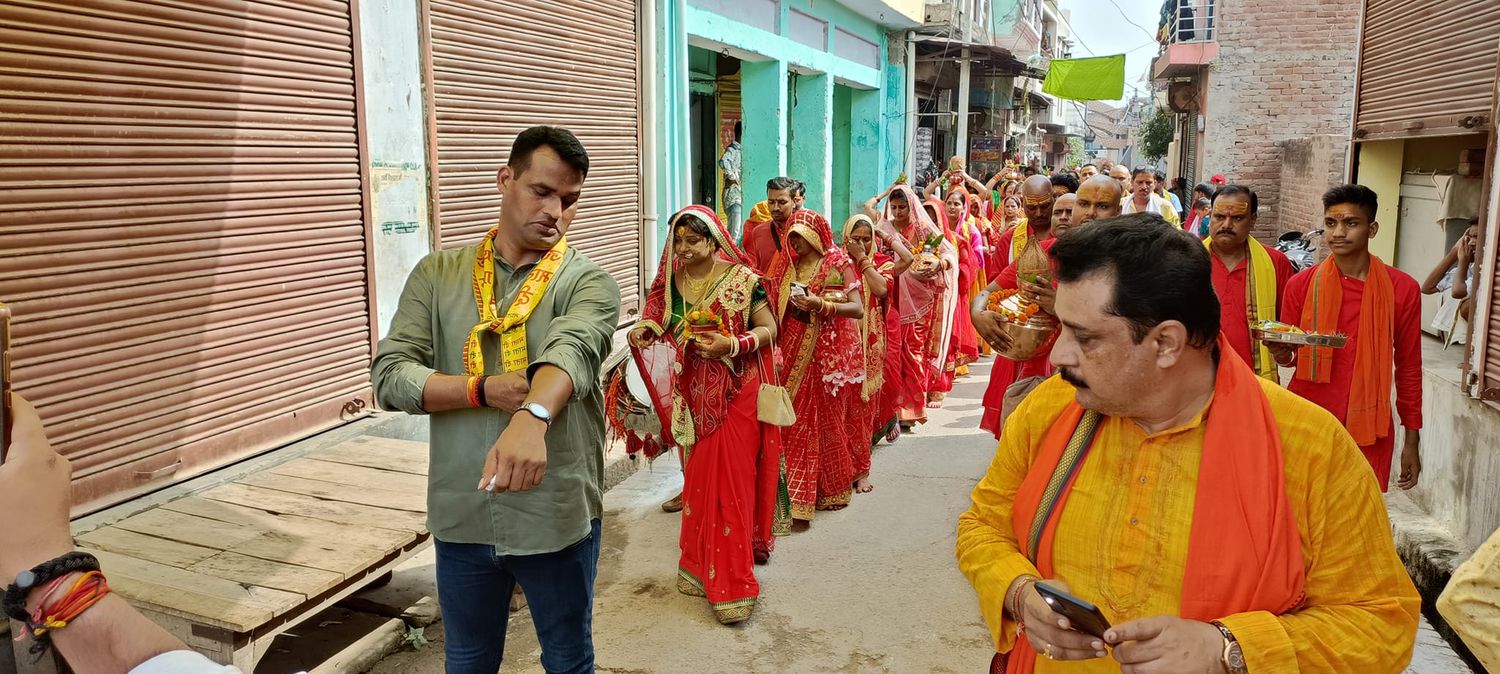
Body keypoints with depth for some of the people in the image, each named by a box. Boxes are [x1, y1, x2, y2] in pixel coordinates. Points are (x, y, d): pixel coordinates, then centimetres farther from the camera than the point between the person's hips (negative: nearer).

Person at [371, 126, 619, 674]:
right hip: (461, 516, 2)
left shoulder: (590, 284, -6)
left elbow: (571, 351, -28)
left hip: (557, 517, -2)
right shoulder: (438, 274, 3)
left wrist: (532, 416, -49)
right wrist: (485, 390, -20)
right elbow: (389, 375, -5)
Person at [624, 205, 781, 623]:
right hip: (692, 394, 5)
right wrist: (647, 331, -6)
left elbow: (768, 328, -6)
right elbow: (663, 323, 16)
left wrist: (732, 345, -22)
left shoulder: (741, 279, -9)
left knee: (729, 481, -4)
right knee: (699, 478, 11)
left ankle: (731, 582, 3)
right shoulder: (673, 280, 5)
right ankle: (702, 566, 26)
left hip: (734, 394, -4)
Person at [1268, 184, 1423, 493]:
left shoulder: (1402, 289, 1)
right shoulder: (1301, 285, 1)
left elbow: (1409, 366, 8)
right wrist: (1283, 354, -13)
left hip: (1369, 431, 0)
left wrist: (1412, 439, 9)